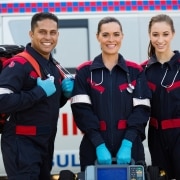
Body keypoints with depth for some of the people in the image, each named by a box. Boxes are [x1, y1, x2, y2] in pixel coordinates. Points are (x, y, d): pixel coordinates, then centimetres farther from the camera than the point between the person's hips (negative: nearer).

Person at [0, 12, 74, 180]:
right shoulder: (19, 64, -15)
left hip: (46, 143, 9)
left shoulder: (54, 67, 12)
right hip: (22, 144, -9)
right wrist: (40, 92, -24)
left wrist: (65, 93, 2)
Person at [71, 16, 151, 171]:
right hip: (95, 148, -1)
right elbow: (82, 110, -4)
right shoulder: (84, 72, 3)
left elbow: (141, 109, 0)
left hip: (129, 147, 1)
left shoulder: (135, 71, 6)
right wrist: (99, 146, -15)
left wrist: (127, 144, -13)